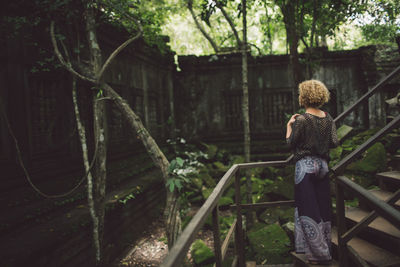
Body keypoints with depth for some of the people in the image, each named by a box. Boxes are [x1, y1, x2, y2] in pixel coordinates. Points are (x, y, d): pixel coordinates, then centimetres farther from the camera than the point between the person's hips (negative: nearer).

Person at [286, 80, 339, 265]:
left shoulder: (301, 120, -15)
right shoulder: (328, 118, 3)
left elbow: (291, 144, -8)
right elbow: (335, 143, 3)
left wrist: (289, 125, 4)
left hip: (305, 166, -6)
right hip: (322, 164, 7)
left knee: (308, 210, 2)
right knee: (323, 207, 15)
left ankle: (319, 254, 6)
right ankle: (325, 249, 26)